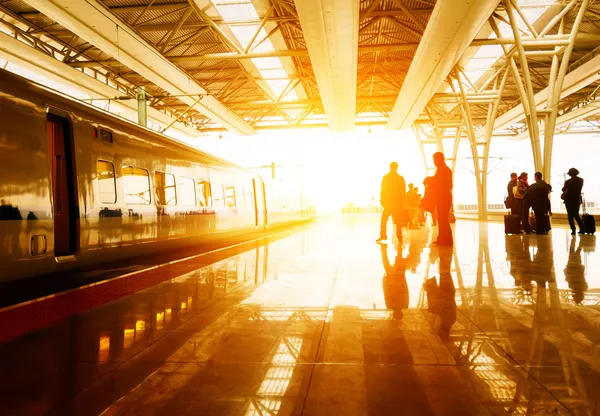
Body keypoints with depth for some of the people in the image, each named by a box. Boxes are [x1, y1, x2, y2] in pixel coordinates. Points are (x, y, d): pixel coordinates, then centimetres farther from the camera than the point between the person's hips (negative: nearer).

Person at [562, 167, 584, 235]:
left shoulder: (568, 181, -14)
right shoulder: (581, 180, -1)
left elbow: (563, 189, 0)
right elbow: (579, 188, 13)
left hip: (569, 200, -4)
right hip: (577, 199, 4)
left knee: (570, 215, 1)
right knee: (576, 215, 16)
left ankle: (573, 230, -6)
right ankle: (581, 229, 10)